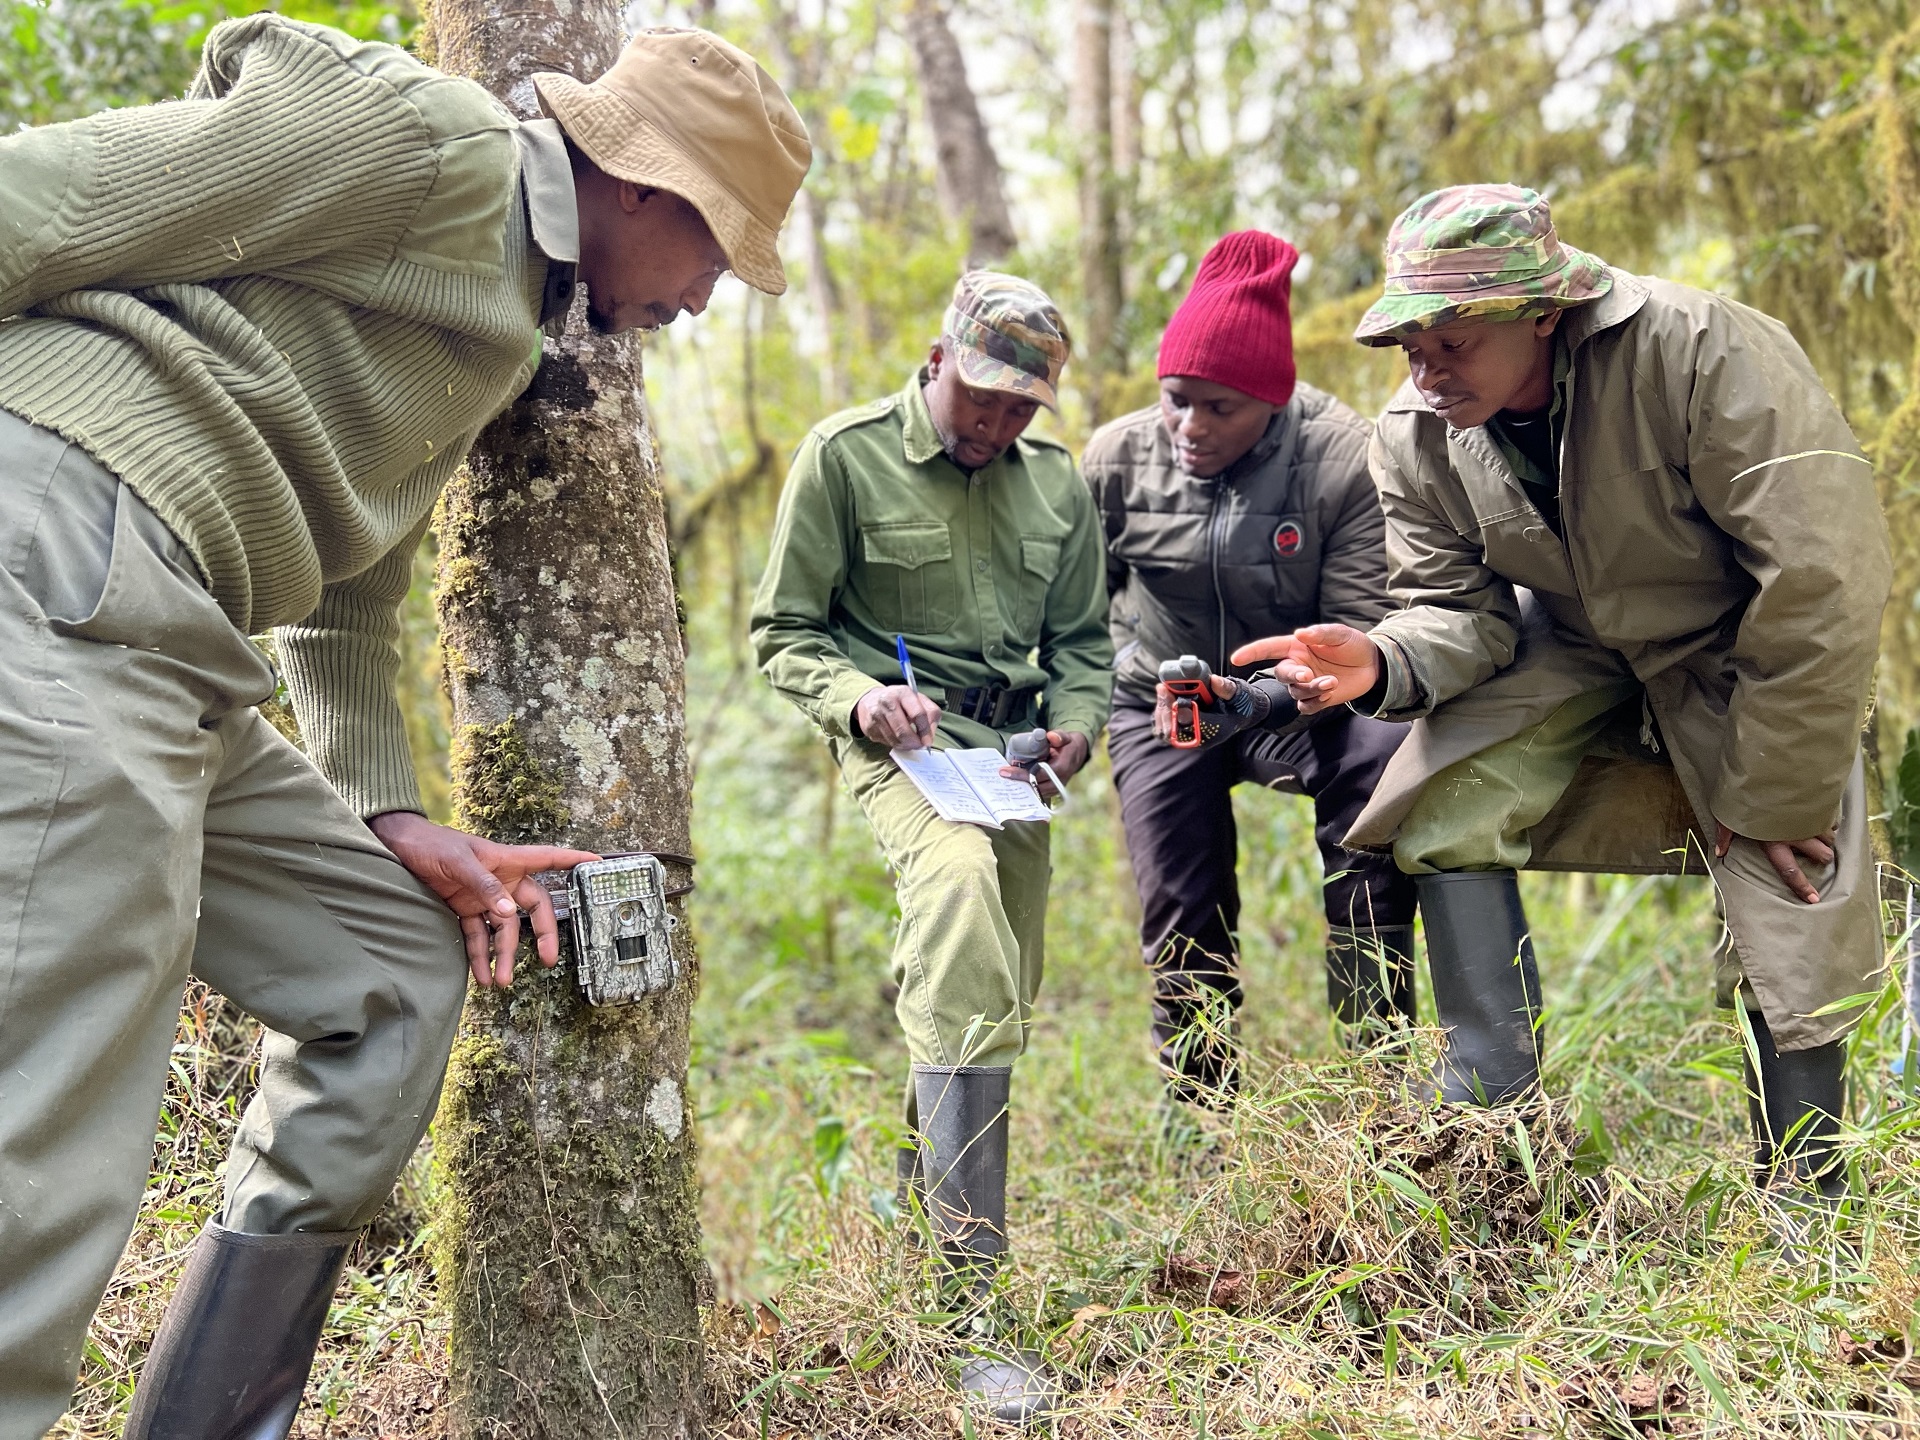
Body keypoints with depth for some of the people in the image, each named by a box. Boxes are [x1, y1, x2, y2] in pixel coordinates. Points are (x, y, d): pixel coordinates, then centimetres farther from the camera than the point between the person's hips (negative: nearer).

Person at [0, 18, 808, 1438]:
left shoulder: (512, 334, 26)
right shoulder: (424, 138, -3)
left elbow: (350, 591, 29)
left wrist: (391, 818, 19)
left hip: (171, 670, 10)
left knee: (395, 964, 15)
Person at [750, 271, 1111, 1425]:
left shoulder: (1057, 480, 9)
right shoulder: (847, 454, -4)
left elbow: (1081, 639, 17)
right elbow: (785, 632, -1)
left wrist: (1077, 724, -3)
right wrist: (856, 697, -20)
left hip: (1009, 743, 6)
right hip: (899, 736, -6)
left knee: (999, 999, 10)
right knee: (960, 880, -35)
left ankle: (917, 1189, 41)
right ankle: (969, 1283, -38)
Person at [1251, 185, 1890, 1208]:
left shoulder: (1702, 354, -32)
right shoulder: (1414, 438, -16)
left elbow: (1823, 580, -30)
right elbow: (1464, 612, -8)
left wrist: (1771, 795, -24)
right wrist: (1381, 663, -34)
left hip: (1744, 656, -4)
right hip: (1575, 649, 4)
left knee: (1793, 929, -11)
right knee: (1442, 806, -19)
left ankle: (1802, 1217, 9)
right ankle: (1494, 1118, -9)